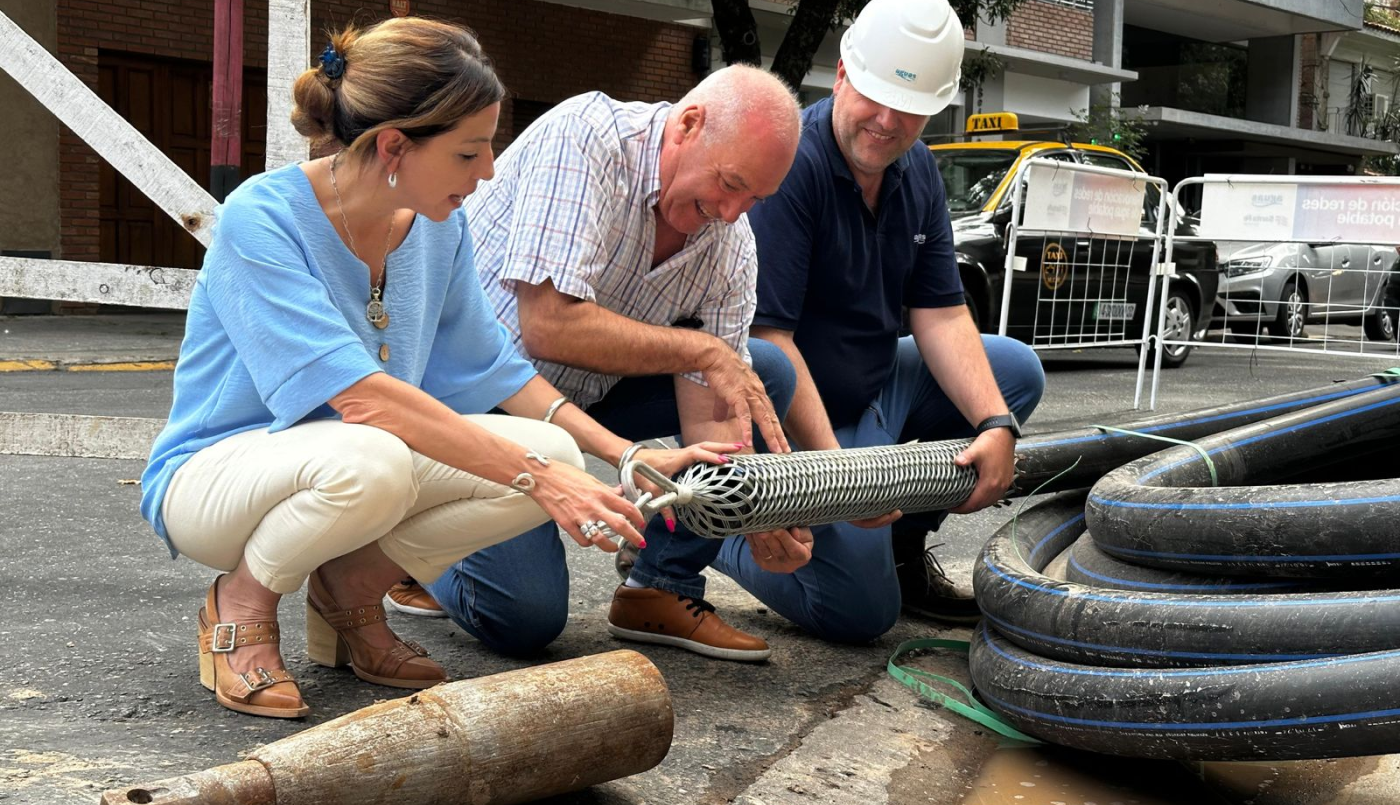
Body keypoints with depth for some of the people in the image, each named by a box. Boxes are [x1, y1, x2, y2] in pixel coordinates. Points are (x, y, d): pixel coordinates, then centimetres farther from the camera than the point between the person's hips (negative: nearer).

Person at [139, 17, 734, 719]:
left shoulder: (439, 226, -3)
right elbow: (362, 396, -34)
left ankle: (351, 592, 3)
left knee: (554, 451, -17)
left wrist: (632, 457, -3)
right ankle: (240, 602, -8)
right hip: (212, 476, -6)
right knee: (370, 460, -40)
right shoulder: (261, 218, -24)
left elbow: (489, 368, 6)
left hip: (367, 460, 6)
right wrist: (534, 476, -37)